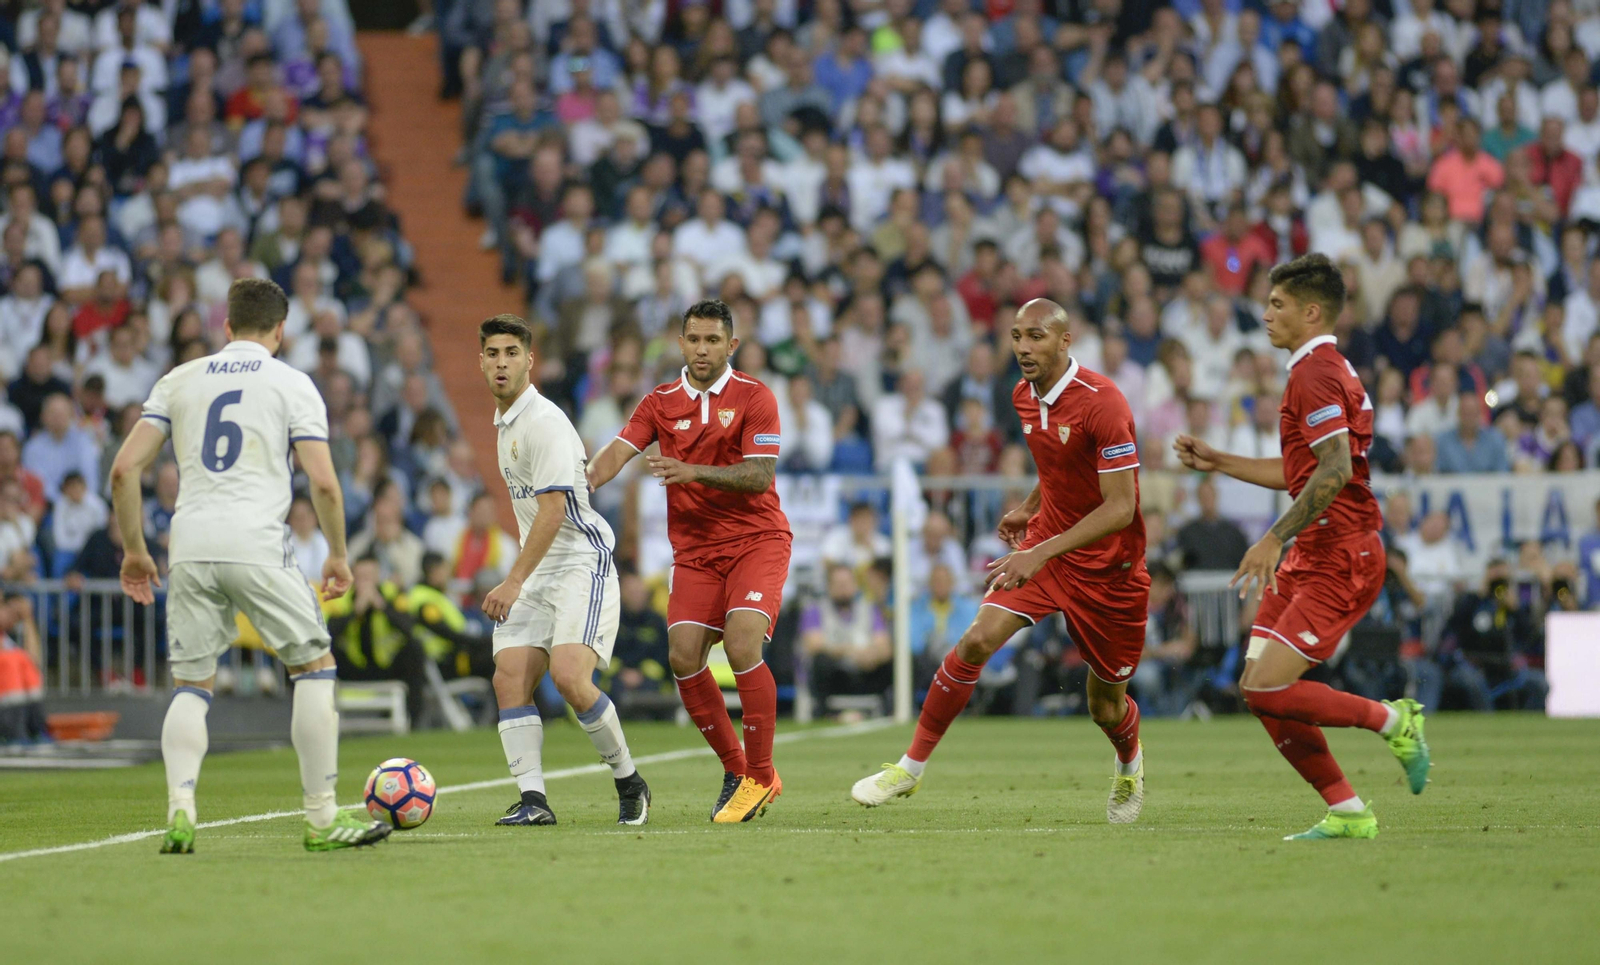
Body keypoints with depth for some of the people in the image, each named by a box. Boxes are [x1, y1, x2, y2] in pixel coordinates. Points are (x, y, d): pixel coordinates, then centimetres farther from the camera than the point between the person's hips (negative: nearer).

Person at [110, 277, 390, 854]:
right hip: (256, 545, -3)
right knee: (315, 665, 11)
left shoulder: (180, 380, 15)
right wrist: (338, 555, 12)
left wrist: (134, 550, 17)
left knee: (190, 686, 11)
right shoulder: (291, 385, 6)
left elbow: (124, 468, 8)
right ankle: (322, 818, 8)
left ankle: (180, 809, -11)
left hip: (189, 547, 3)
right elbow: (323, 483, -2)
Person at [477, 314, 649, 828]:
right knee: (509, 679, -8)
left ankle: (629, 781, -3)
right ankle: (532, 799, -11)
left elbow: (553, 509, -21)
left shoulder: (543, 421, -14)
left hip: (582, 564, -9)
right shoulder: (505, 421, 16)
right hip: (539, 574, 9)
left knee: (569, 677, -22)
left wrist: (513, 582, -24)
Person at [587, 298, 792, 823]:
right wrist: (585, 482, -27)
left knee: (742, 645, -22)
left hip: (757, 539, -4)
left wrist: (696, 472, -27)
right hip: (695, 549, 4)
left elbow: (759, 477, -13)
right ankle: (734, 768, 7)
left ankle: (760, 776, -10)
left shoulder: (753, 397, -4)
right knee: (684, 656, -11)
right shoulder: (660, 402, 7)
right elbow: (619, 450, -6)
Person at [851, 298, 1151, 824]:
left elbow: (1120, 508, -26)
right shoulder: (1024, 397, 1)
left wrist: (1043, 552, -32)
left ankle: (1130, 762, 44)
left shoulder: (1102, 402, -23)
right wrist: (1030, 507, 6)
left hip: (1107, 565, -5)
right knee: (978, 640, -18)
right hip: (1044, 547, 5)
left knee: (1107, 709, 7)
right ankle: (911, 766, -9)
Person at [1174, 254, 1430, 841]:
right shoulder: (1325, 370, 19)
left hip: (1341, 558, -10)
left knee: (1268, 690, -17)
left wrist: (1275, 539, -25)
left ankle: (1392, 721, 0)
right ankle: (1347, 813, 7)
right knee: (1257, 688, 3)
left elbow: (1335, 470, -24)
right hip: (1312, 556, 10)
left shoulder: (1316, 373, -13)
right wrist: (1217, 462, 26)